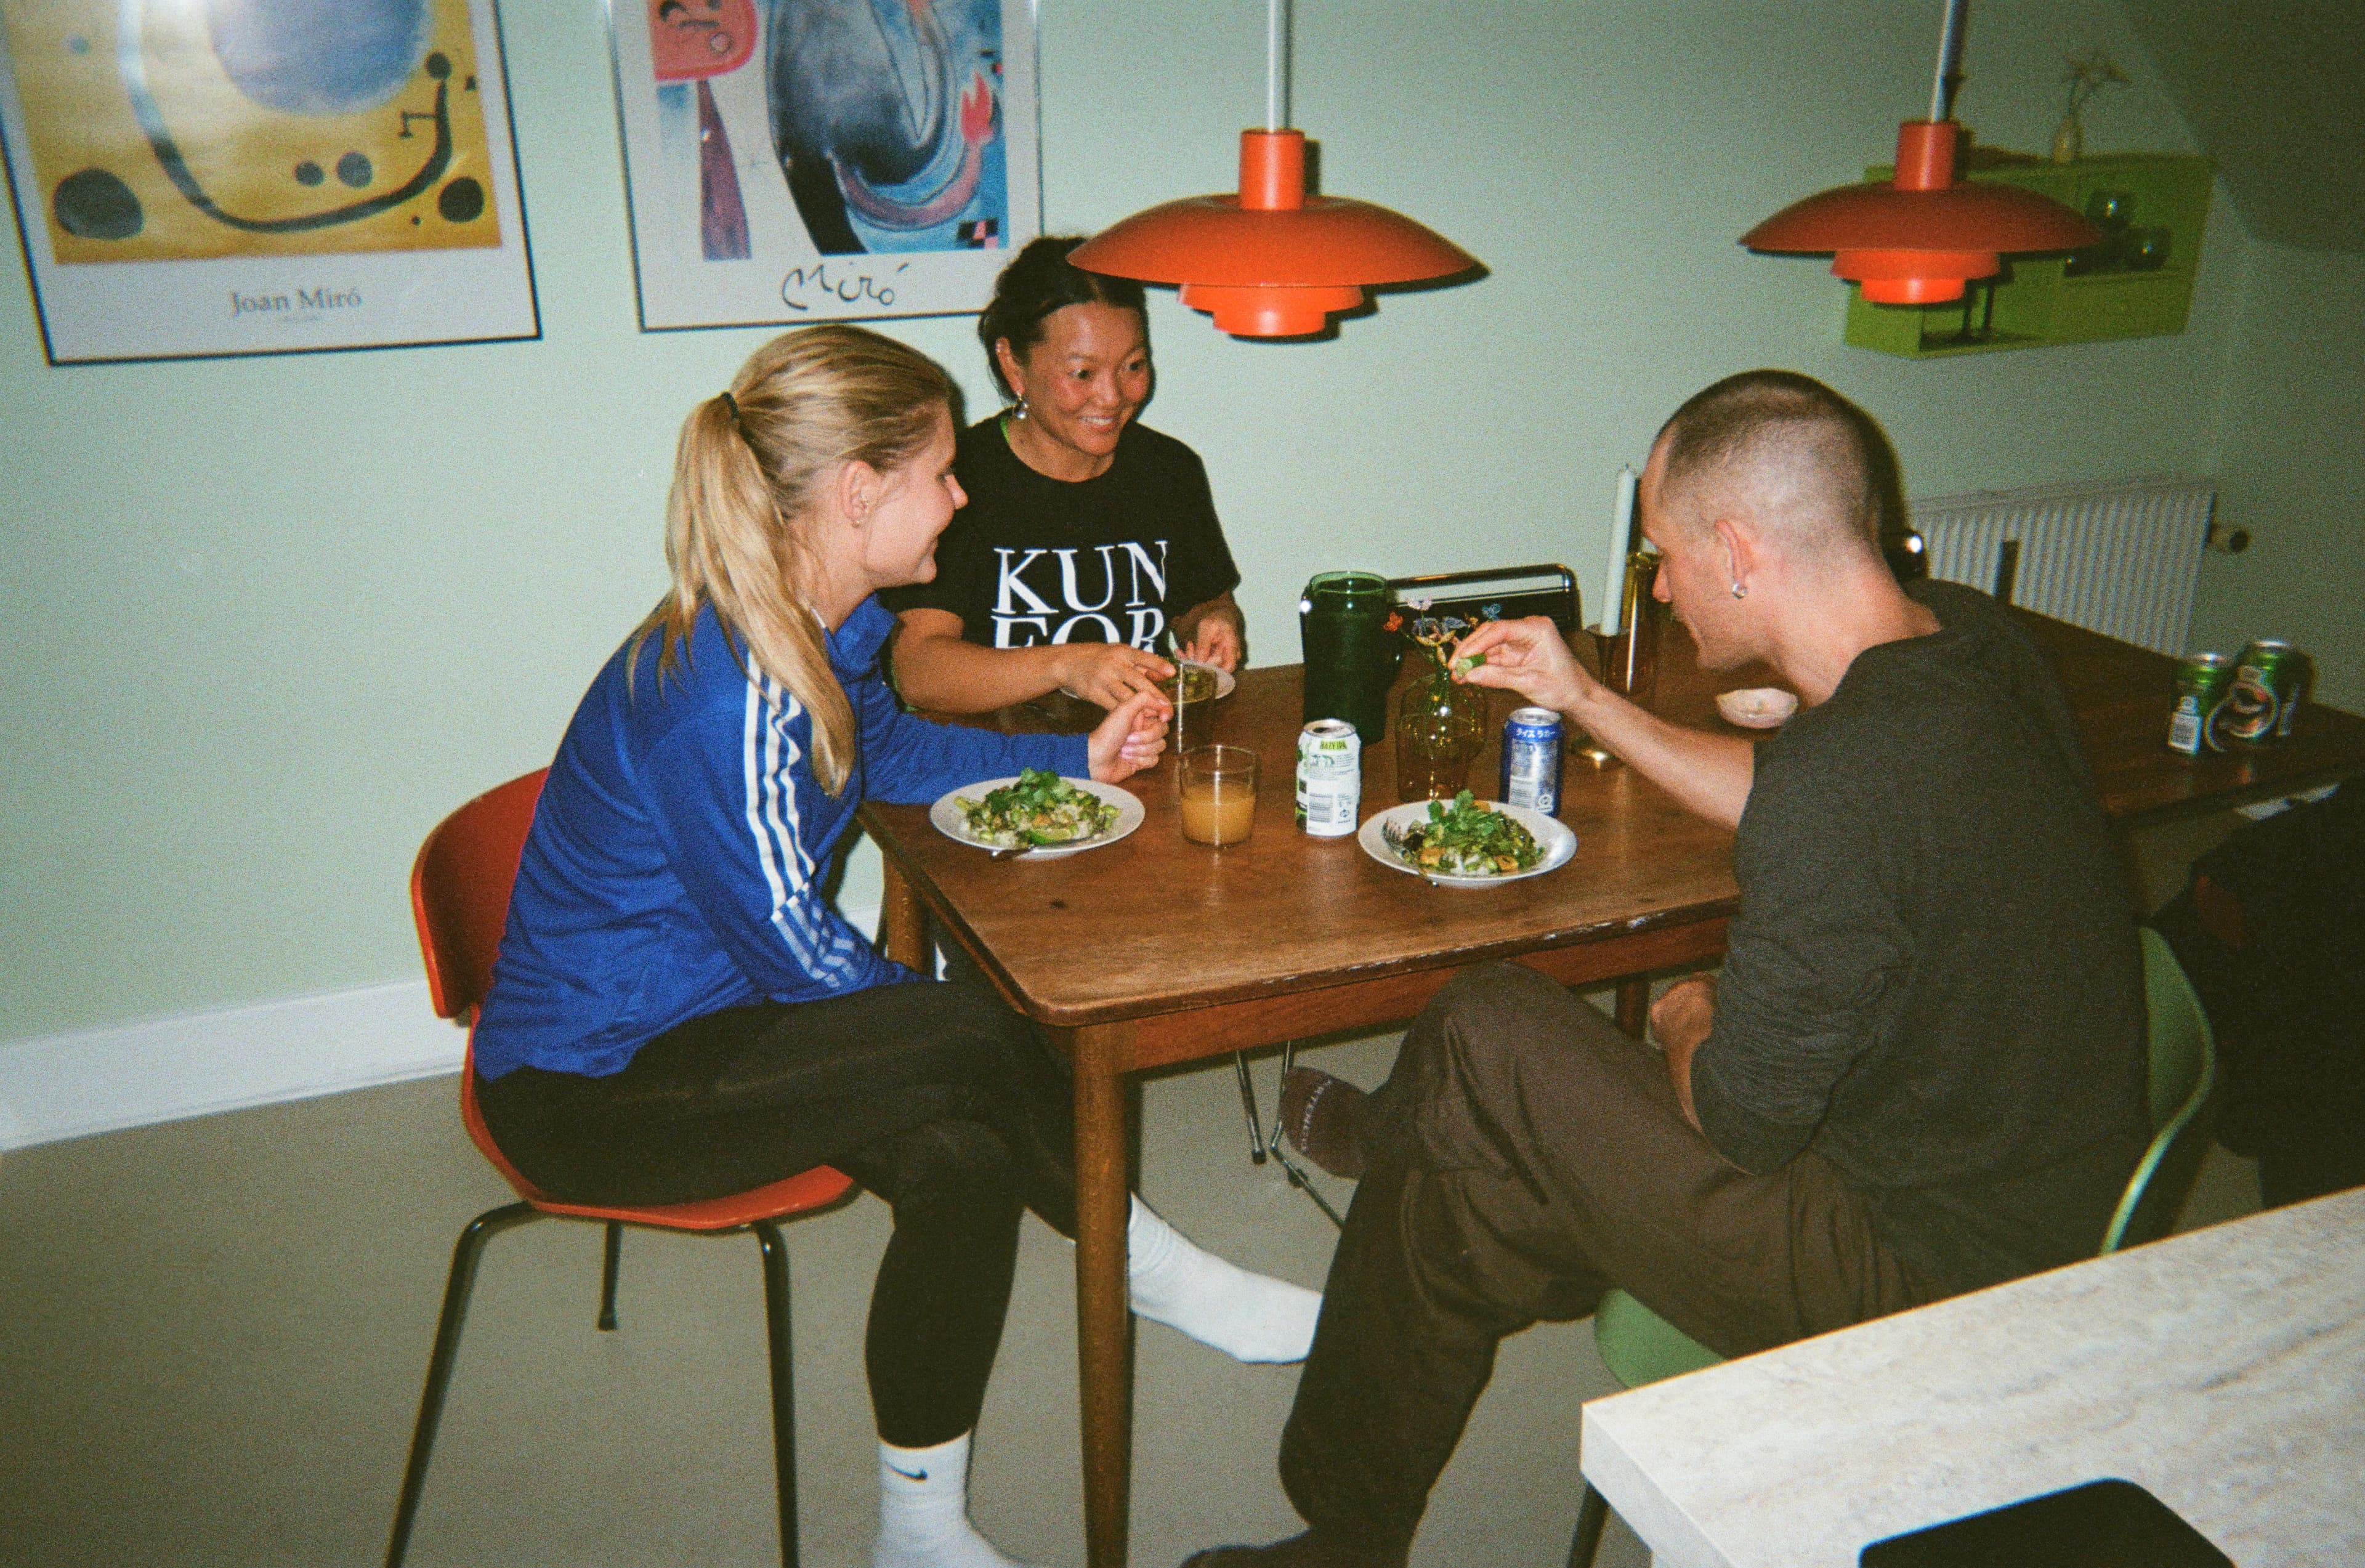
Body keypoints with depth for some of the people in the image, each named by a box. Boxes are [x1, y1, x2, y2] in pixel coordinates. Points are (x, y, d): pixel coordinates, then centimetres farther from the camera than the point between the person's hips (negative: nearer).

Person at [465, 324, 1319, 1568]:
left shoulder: (821, 629, 0)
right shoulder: (730, 694, -29)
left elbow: (888, 750, 21)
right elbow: (799, 955, -22)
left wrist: (1077, 758, 15)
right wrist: (968, 1033, -7)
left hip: (701, 1012, 9)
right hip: (588, 1090, -9)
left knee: (962, 1157, -15)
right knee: (971, 1045, -24)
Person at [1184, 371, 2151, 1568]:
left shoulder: (1846, 779, -32)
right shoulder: (1966, 637, -2)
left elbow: (1740, 1122, -23)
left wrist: (1689, 1026, 0)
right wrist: (1584, 699, 16)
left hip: (1921, 1278, -9)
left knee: (1483, 1041, -5)